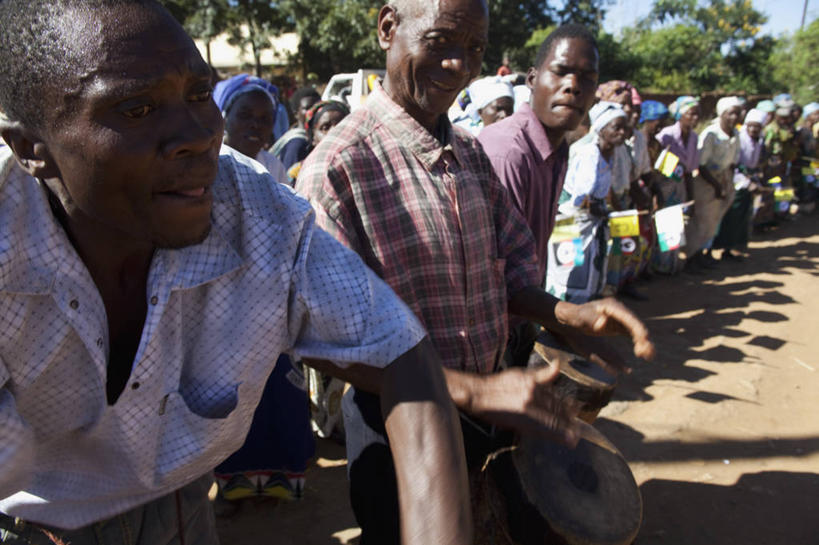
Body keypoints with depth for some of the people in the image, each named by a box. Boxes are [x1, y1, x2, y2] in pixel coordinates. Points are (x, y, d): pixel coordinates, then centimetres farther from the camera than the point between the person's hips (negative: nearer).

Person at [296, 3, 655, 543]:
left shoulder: (472, 153, 3)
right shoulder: (334, 169, -20)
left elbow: (512, 265, 10)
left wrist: (572, 313, -10)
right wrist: (476, 391, -32)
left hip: (493, 417, 7)